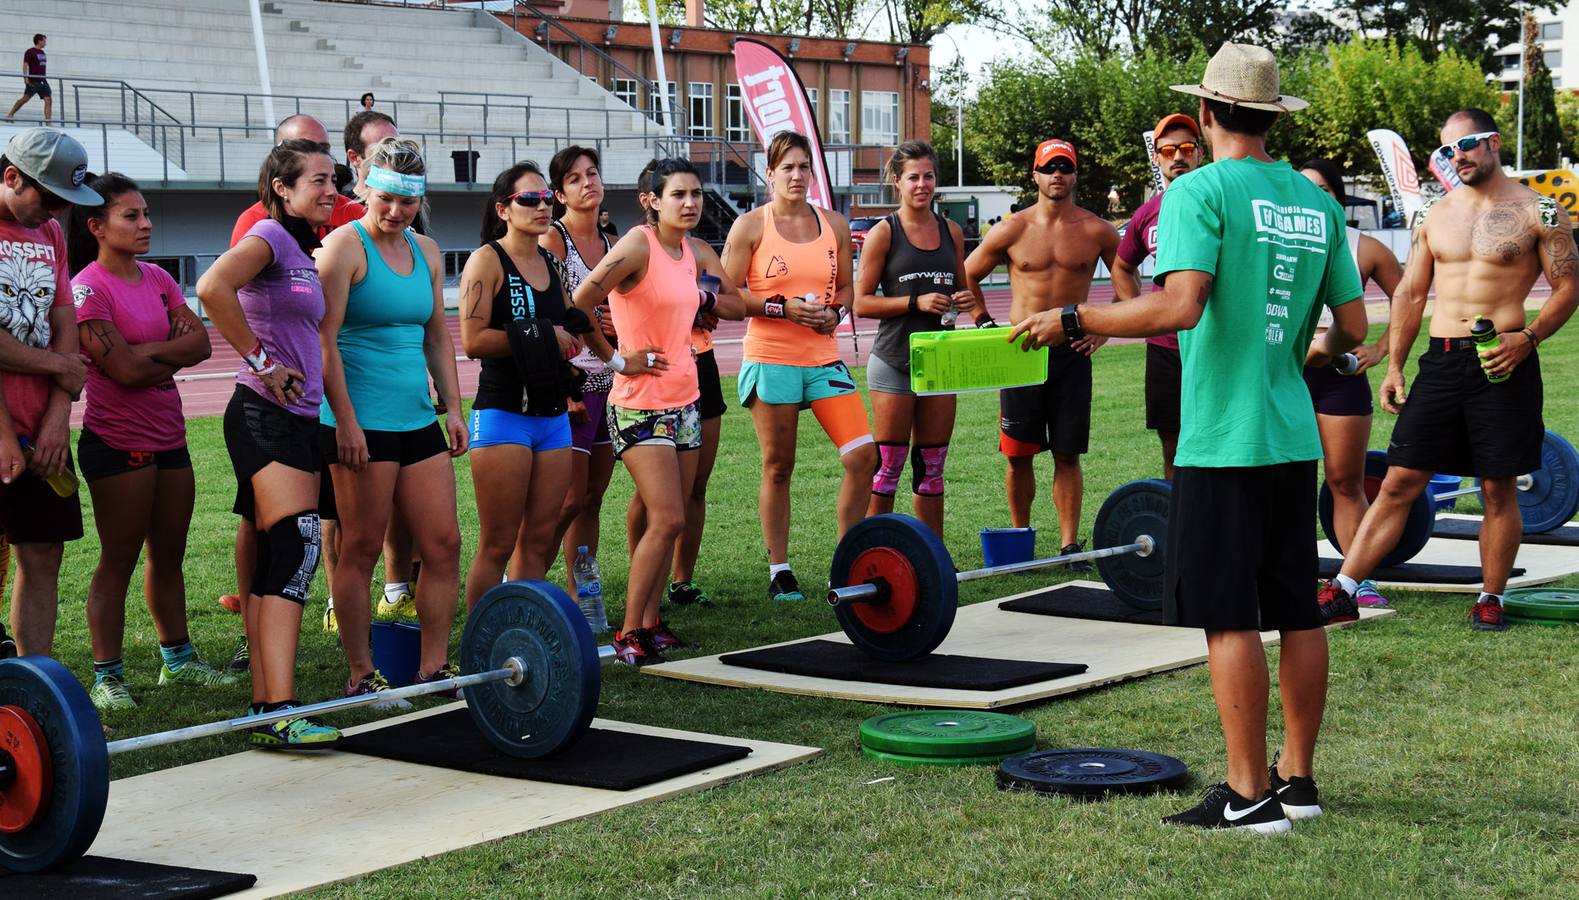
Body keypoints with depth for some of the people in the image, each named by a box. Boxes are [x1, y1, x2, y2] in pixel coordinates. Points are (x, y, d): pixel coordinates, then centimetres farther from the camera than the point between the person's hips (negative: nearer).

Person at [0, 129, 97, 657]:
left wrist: (58, 415, 0)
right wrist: (59, 367, -4)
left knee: (43, 558, 8)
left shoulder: (49, 233, 15)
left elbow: (64, 327, 11)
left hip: (43, 433, 7)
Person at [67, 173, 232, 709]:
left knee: (169, 557, 15)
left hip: (168, 437, 7)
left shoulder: (157, 279, 11)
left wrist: (148, 351, -14)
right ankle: (106, 675, 4)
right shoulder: (87, 287, -11)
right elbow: (125, 371, -19)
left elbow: (200, 342, -1)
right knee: (118, 561, -2)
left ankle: (177, 659, 27)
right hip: (118, 440, -7)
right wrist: (174, 351, -5)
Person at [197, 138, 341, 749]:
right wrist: (260, 361, -19)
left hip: (300, 418, 10)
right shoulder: (270, 236, -9)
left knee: (273, 561, 8)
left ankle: (266, 706, 10)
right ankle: (280, 713, -24)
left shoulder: (303, 250, 19)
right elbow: (213, 288, -28)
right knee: (297, 546, -19)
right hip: (264, 416, -10)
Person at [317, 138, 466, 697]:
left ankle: (433, 667, 13)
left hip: (417, 420, 7)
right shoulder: (345, 246, -7)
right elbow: (325, 338, -12)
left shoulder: (426, 253, 14)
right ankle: (361, 676, 8)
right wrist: (345, 419, -17)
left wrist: (453, 409, 11)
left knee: (444, 544, 5)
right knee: (362, 550, 0)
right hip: (362, 421, -7)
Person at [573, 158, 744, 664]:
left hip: (684, 400, 8)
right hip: (641, 404, -8)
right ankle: (628, 634, -4)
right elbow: (579, 306, -21)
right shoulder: (637, 246, -14)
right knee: (667, 519, -13)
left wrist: (700, 300, 5)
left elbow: (736, 306, 24)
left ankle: (650, 623, 19)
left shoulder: (695, 252, 9)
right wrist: (617, 360, -13)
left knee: (667, 521, 10)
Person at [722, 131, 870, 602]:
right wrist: (783, 307, -15)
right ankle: (779, 572, 14)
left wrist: (834, 310, -3)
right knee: (778, 467, 3)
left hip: (824, 357, 4)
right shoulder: (750, 226, -1)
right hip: (771, 359, -4)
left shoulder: (834, 224, 11)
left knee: (863, 456, -5)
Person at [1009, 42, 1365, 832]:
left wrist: (1074, 320, -15)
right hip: (1294, 437, 7)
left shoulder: (1201, 190, -11)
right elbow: (1353, 325, 11)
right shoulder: (1316, 202, 9)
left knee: (1229, 618, -2)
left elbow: (1180, 306, -24)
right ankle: (1297, 778, 21)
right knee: (1297, 611, 12)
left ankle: (1249, 795, 0)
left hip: (1223, 439, -7)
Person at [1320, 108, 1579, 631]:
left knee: (1499, 488, 4)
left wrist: (1528, 338, -15)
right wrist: (1393, 367, 10)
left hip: (1502, 362, -3)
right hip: (1441, 362, 3)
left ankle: (1491, 599, 17)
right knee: (1400, 480, 2)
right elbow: (1410, 294, 15)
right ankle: (1343, 588, 3)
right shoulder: (1434, 217, 12)